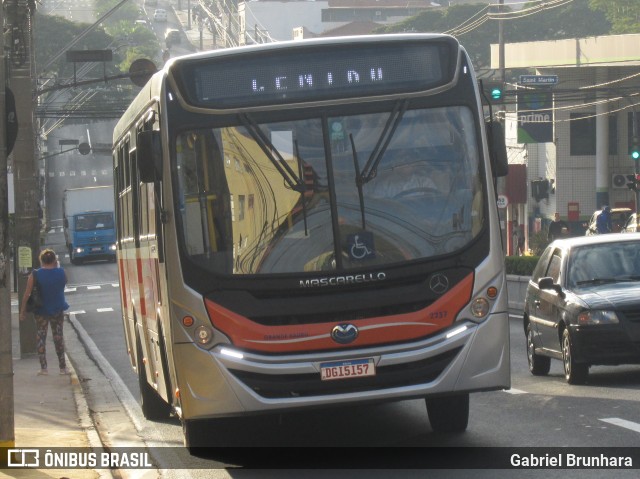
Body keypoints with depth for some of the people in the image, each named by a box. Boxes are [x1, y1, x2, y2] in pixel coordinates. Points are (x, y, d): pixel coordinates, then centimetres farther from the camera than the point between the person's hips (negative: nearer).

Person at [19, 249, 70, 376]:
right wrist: (57, 267, 13)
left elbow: (27, 294, -11)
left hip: (41, 311, -1)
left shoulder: (35, 275, -12)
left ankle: (43, 367, 2)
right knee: (58, 336, 11)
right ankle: (62, 367, 15)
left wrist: (23, 311, -3)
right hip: (57, 310, 1)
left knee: (40, 337, 7)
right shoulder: (61, 273, -8)